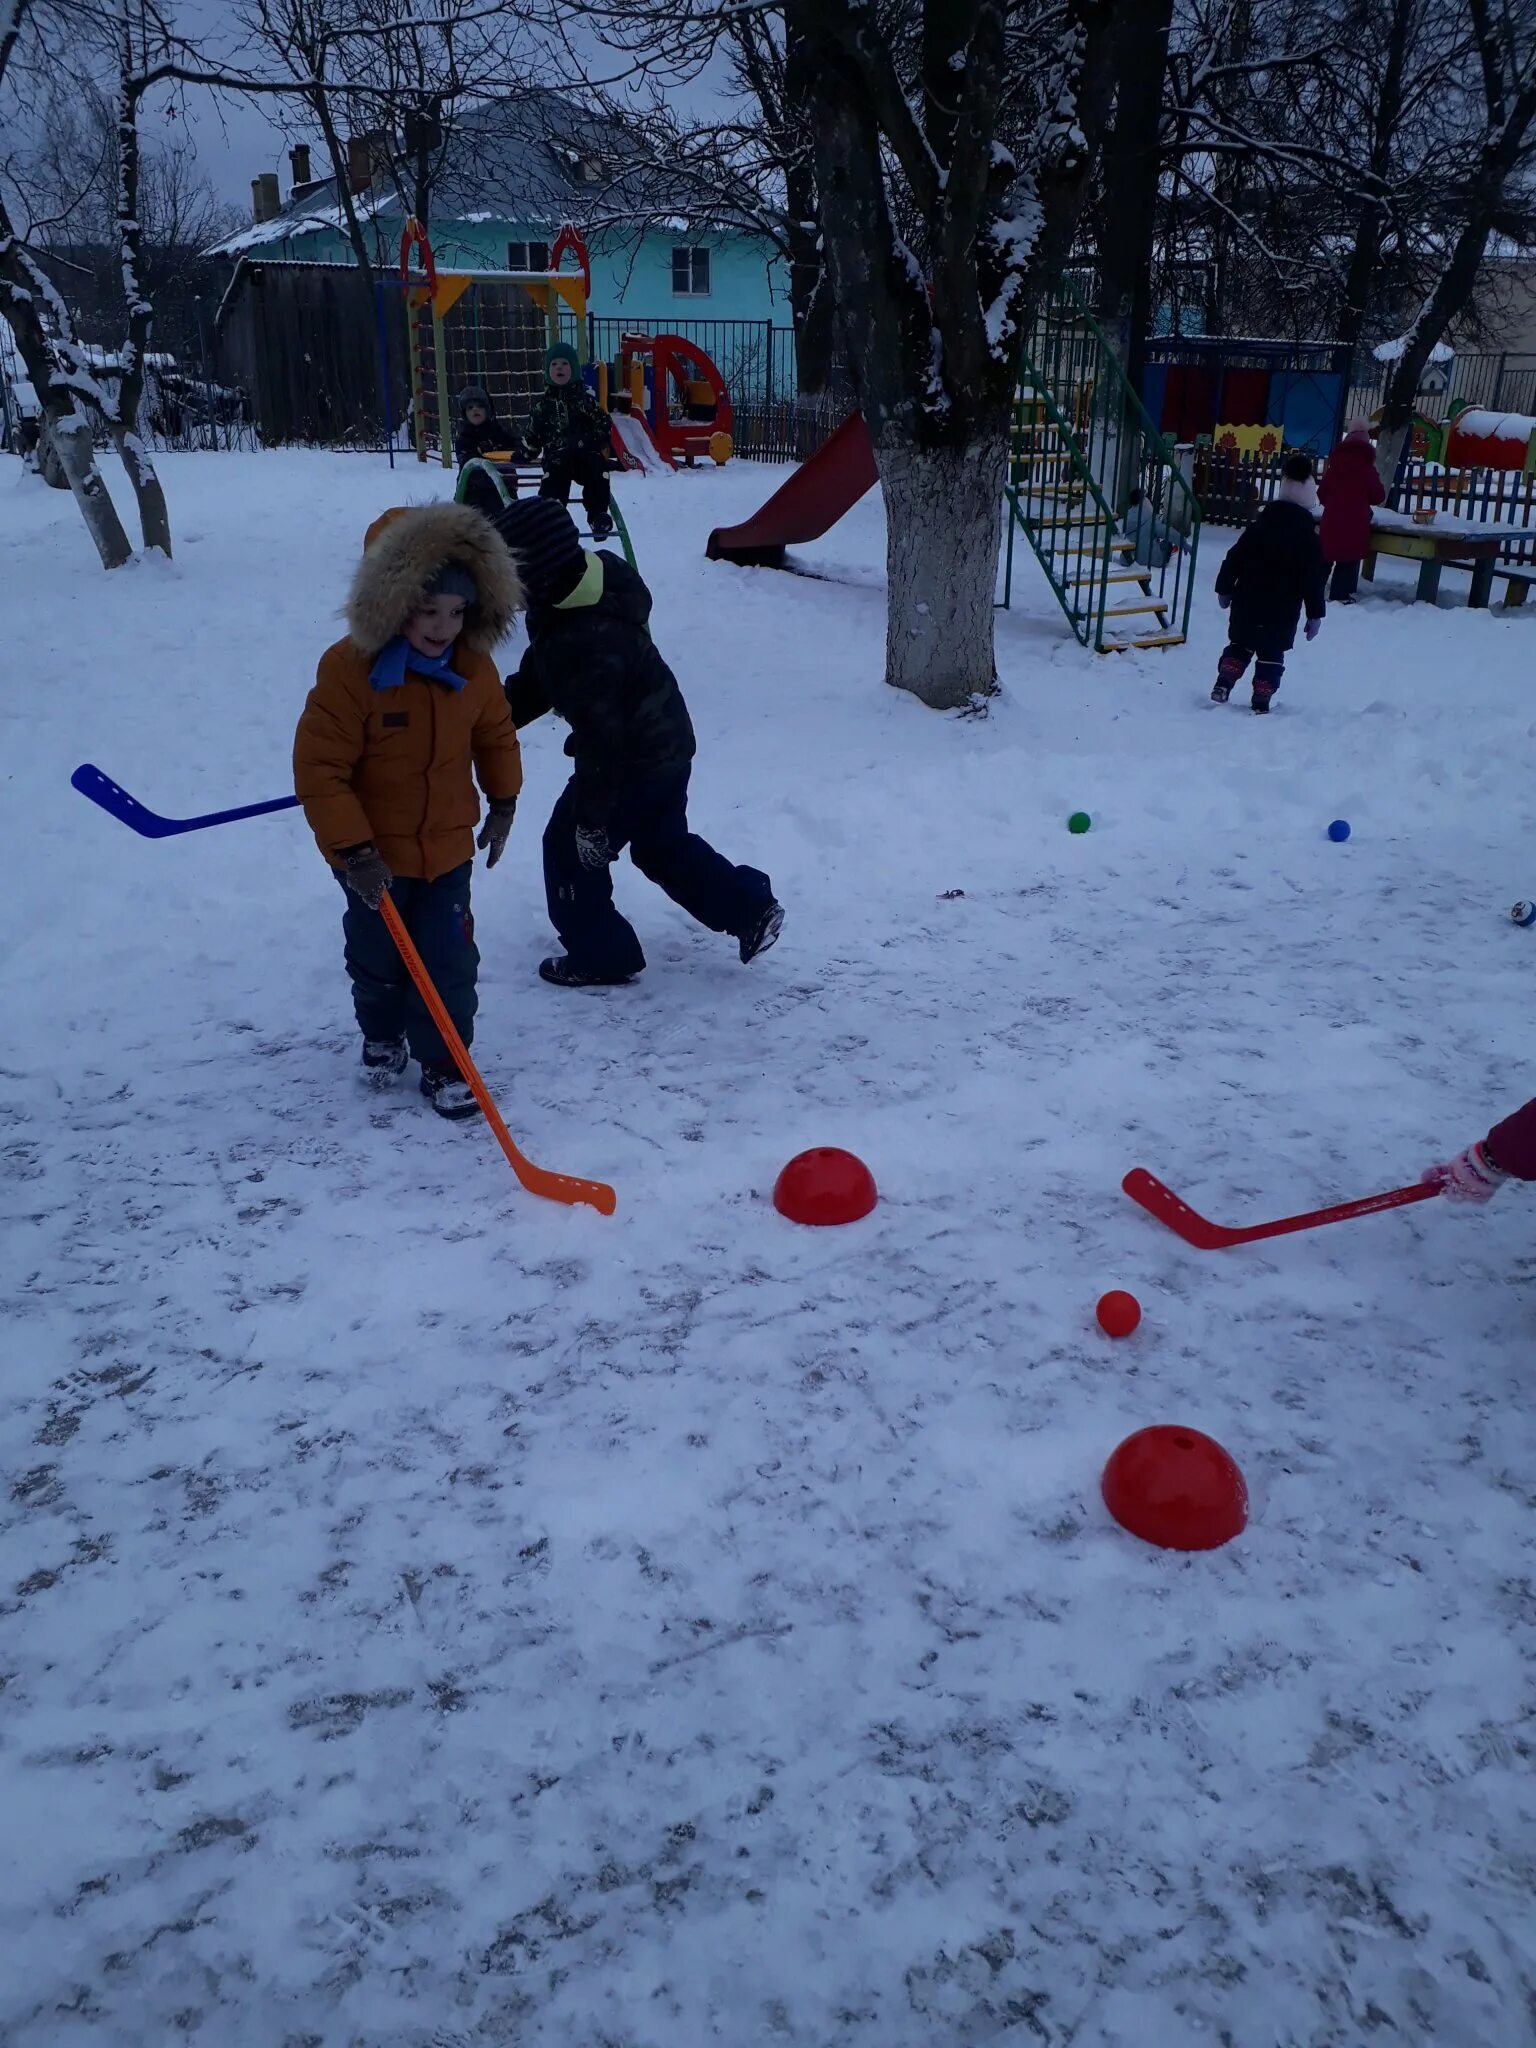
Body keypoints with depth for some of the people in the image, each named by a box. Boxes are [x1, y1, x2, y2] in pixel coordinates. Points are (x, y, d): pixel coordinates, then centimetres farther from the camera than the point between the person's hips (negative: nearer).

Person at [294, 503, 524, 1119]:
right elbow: (319, 769, -23)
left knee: (449, 963, 1)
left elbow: (495, 732, 12)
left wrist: (503, 800, 13)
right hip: (370, 852, -2)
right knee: (377, 958, 18)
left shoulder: (473, 664, -9)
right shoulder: (348, 668, -24)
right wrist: (353, 849, -25)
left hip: (447, 845, 2)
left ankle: (444, 1064, 19)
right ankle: (382, 1036, 46)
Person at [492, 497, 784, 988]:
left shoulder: (584, 641, -33)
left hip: (635, 763, -10)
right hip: (667, 746, 10)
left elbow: (601, 737, -30)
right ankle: (751, 907, 31)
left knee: (569, 849, 7)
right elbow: (537, 679, 12)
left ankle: (599, 955, 19)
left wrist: (593, 815, -23)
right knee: (663, 845, 26)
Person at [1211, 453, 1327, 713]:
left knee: (1239, 645, 19)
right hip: (1282, 611, -2)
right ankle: (1261, 701, 2)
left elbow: (1234, 558, 2)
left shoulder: (1259, 526, 0)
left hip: (1246, 604, 2)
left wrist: (1224, 588, 12)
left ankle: (1223, 683, 2)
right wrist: (1315, 614, 0)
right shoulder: (1308, 538, -6)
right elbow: (1314, 578, -6)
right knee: (1271, 654, 6)